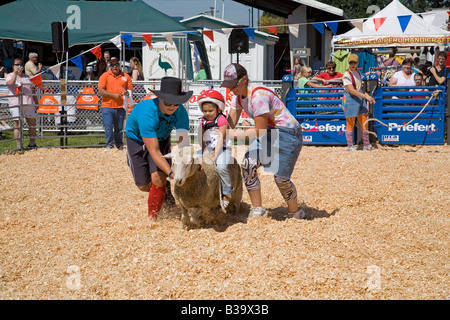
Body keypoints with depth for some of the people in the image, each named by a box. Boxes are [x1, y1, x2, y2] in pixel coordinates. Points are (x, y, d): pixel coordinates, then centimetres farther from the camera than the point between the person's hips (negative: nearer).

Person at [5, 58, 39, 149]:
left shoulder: (26, 77, 21)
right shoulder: (9, 76, 5)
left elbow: (32, 90, 24)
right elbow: (10, 83, -18)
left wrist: (36, 102, 19)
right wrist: (15, 73, -20)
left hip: (28, 103, 5)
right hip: (16, 104, -5)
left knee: (32, 123, 6)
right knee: (17, 124, -5)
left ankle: (32, 143, 18)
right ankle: (18, 146, -2)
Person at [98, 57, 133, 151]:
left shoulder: (125, 76, 11)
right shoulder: (105, 76, 4)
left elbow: (130, 89, 15)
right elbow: (100, 90, -4)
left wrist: (127, 93, -9)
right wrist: (113, 95, -12)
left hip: (121, 107, 2)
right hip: (107, 106, -2)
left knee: (119, 128, 7)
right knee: (108, 127, -7)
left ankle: (119, 145, 21)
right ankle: (109, 145, 5)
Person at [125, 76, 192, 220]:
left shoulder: (180, 112, -28)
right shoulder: (147, 113, -40)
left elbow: (183, 142, -34)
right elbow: (154, 151, -42)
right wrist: (171, 172, -51)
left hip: (162, 139, 2)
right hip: (137, 140, -2)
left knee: (158, 179, -17)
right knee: (143, 186, 1)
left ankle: (152, 219, 0)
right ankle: (165, 188, 35)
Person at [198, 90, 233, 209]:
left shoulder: (222, 120, -5)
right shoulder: (203, 122, 13)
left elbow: (221, 139, -13)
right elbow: (202, 140, 13)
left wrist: (215, 155, -20)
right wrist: (205, 151, -3)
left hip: (222, 149, -6)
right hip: (209, 149, 6)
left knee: (221, 166, -30)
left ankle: (227, 192, -14)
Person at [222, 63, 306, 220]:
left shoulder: (257, 95, -27)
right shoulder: (238, 95, 1)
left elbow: (260, 130, -25)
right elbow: (230, 123, 2)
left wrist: (234, 134, -21)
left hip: (288, 133, -8)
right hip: (268, 132, 8)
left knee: (281, 177, -9)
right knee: (248, 164, -10)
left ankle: (295, 212, 16)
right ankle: (257, 209, 2)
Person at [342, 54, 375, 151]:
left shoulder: (358, 72, 12)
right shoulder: (347, 75, -14)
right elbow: (351, 90, -22)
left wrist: (367, 96, 9)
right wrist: (366, 96, -26)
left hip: (360, 99, 8)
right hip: (350, 99, -8)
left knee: (364, 123, 10)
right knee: (350, 124, -1)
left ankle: (366, 145, 22)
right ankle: (350, 146, 10)